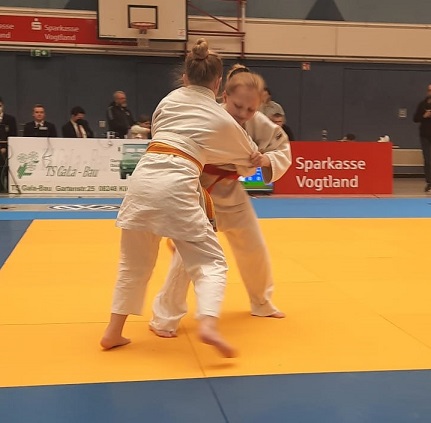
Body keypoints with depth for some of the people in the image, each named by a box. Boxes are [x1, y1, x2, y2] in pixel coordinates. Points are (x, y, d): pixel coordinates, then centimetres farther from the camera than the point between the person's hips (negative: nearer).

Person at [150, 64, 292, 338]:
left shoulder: (259, 124, -16)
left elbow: (283, 151, -7)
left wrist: (266, 160, -28)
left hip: (231, 192, 6)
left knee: (255, 249, 15)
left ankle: (262, 303, 41)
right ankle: (165, 317, -3)